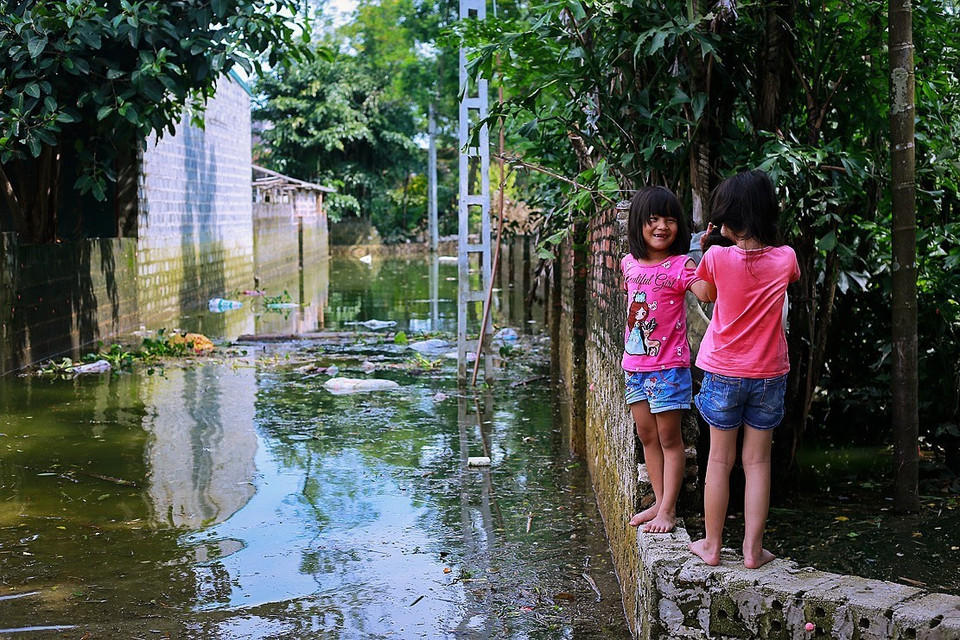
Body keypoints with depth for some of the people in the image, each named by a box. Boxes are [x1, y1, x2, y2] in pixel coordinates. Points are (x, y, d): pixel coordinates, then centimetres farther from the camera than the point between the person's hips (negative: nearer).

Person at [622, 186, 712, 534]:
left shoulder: (680, 266, -13)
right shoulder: (630, 263, 5)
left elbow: (707, 290, -31)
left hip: (668, 365, -6)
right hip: (635, 363, 6)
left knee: (669, 438, 2)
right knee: (646, 436, 13)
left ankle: (668, 510, 8)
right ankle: (659, 501, 25)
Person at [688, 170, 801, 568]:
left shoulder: (717, 257, -13)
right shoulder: (785, 258, -8)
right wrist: (763, 239, 15)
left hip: (723, 373, -1)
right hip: (768, 372, 1)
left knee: (720, 459, 9)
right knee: (758, 461, 8)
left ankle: (712, 545, 16)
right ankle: (753, 549, 10)